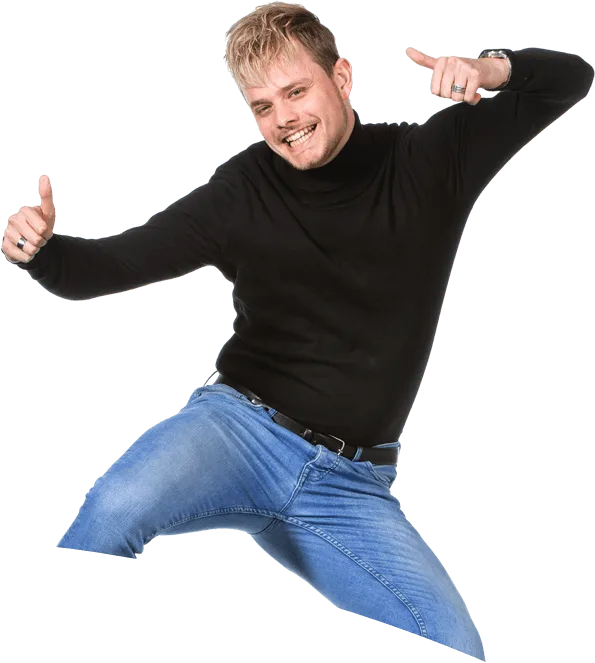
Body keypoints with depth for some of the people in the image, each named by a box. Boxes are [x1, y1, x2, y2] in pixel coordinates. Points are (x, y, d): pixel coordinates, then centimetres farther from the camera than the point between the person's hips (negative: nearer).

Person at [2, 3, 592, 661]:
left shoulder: (432, 162, 0)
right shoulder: (242, 194, -4)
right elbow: (107, 265, 0)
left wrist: (494, 67, -18)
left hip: (352, 487, 2)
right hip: (242, 428, -2)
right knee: (115, 508, -35)